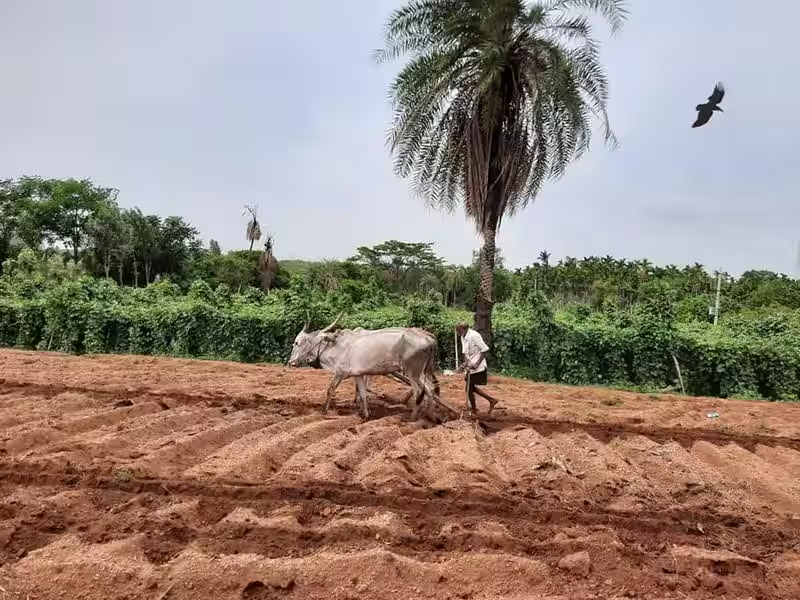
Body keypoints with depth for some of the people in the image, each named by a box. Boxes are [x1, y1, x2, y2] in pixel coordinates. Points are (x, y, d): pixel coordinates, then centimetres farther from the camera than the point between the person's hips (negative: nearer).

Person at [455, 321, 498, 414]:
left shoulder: (473, 335, -20)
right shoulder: (463, 337, 7)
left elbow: (485, 349, -22)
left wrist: (477, 363, -24)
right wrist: (465, 363, -3)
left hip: (477, 367, -9)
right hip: (470, 366, 9)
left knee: (469, 388, -1)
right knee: (471, 387, 15)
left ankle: (472, 410, 15)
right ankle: (491, 400, 23)